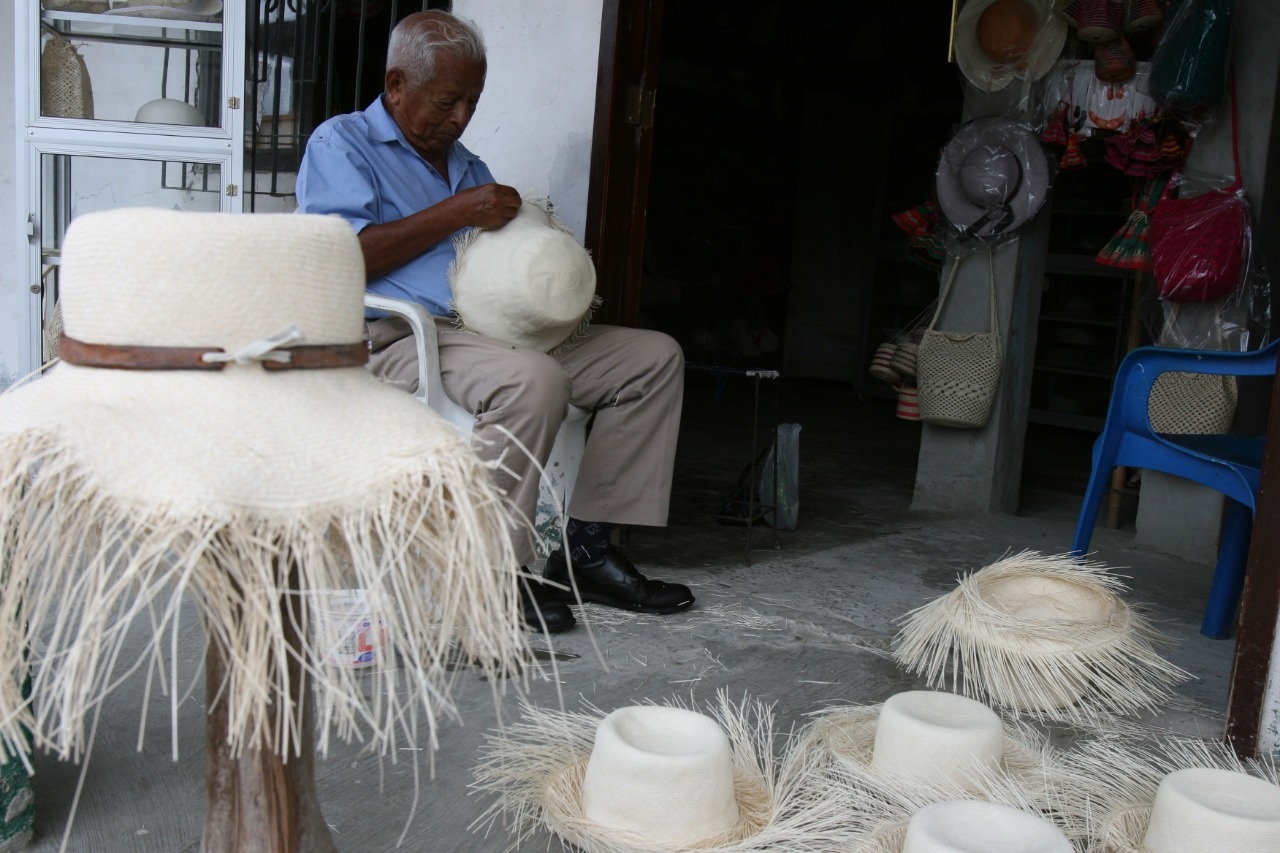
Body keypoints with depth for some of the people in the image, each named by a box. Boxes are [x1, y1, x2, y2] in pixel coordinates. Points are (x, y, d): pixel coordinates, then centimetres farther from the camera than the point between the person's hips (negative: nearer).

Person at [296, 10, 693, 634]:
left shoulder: (467, 165, 27)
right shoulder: (341, 144, 4)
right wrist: (457, 213, -12)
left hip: (487, 328, 8)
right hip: (393, 340, -8)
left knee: (655, 356, -2)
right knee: (535, 380, -37)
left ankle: (585, 548, -6)